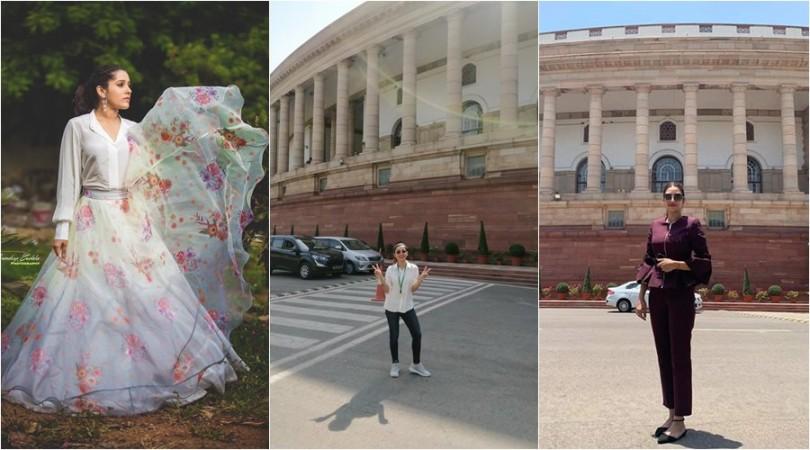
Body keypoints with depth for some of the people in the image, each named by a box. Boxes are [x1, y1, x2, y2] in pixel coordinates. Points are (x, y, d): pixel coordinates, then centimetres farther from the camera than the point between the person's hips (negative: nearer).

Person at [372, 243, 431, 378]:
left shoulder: (413, 268, -4)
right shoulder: (390, 269, -4)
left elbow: (413, 289, -7)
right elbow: (387, 290, -6)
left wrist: (421, 279, -22)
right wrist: (380, 278, -18)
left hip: (407, 306, 1)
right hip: (392, 307, -1)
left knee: (417, 334, -2)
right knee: (393, 336, 5)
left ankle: (416, 364, 14)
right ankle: (395, 364, 21)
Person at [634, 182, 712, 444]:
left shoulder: (691, 225, -3)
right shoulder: (655, 226, 11)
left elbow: (704, 262, -3)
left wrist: (676, 264, -17)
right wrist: (640, 298, 8)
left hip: (681, 295, -5)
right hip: (657, 295, 5)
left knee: (680, 356, -2)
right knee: (663, 355, 9)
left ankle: (680, 421, 5)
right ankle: (671, 414, 19)